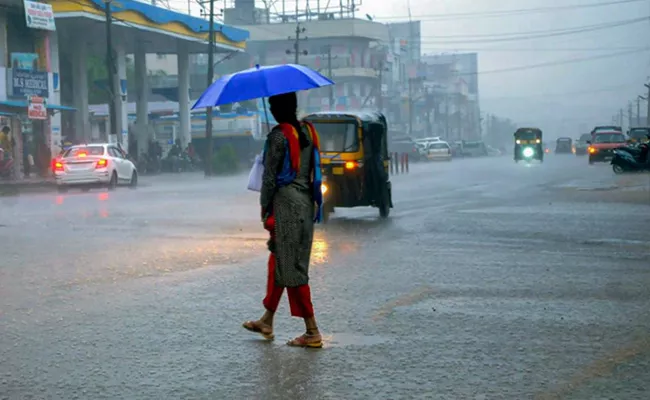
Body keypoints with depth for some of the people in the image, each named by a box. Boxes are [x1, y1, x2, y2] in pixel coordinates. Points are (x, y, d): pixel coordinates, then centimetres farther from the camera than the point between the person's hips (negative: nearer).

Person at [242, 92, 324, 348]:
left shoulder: (278, 135, -13)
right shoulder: (308, 132, 10)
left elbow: (270, 176, -12)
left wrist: (264, 207, -4)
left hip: (285, 202, -8)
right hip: (306, 202, 8)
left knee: (291, 268, -4)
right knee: (279, 262, 18)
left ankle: (312, 332, -5)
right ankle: (267, 322, 28)